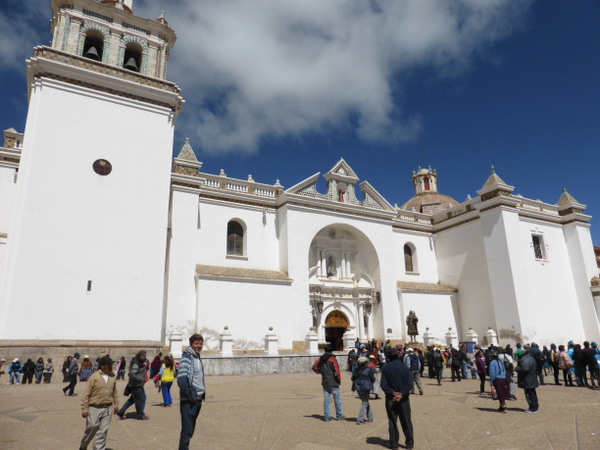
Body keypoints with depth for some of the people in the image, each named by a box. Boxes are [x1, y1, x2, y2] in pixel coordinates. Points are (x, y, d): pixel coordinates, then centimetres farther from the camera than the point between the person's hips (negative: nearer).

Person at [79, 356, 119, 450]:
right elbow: (86, 394, -8)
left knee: (102, 432, 6)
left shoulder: (112, 377, 5)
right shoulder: (94, 377, -11)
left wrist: (116, 405, 16)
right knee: (91, 430, 8)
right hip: (95, 408, -4)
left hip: (108, 409, 4)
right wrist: (84, 409, -9)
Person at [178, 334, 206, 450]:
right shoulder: (186, 357, -15)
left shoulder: (198, 357, 12)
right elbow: (181, 379, -24)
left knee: (190, 430, 17)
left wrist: (202, 394, 12)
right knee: (187, 431, -3)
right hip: (188, 401, -8)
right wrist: (190, 396, -18)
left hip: (197, 400, 8)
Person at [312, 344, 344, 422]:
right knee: (337, 400, 10)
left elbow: (314, 367, 7)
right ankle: (339, 416, 21)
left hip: (324, 382, 5)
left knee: (326, 399, 9)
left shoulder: (321, 359, 3)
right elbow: (336, 371, -18)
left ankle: (327, 417, 11)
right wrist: (339, 380, -5)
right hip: (333, 383, -5)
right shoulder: (332, 359, -15)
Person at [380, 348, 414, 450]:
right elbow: (409, 383, -9)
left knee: (392, 421, 8)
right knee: (406, 421, 12)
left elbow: (383, 384, -11)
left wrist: (393, 393, -14)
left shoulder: (385, 368, -4)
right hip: (404, 399, 1)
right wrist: (402, 394, -14)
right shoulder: (404, 367, -2)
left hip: (390, 398, -1)